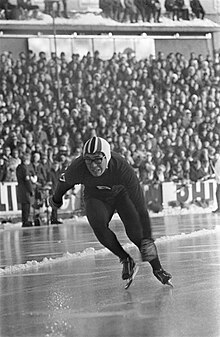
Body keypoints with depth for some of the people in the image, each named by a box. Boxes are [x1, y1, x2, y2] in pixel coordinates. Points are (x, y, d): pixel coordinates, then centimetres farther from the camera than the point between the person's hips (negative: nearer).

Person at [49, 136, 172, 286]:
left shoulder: (122, 168, -38)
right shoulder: (77, 168, -34)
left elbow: (140, 207, -36)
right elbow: (64, 182, -7)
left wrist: (148, 240, -38)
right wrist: (56, 199, 13)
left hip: (122, 193, -1)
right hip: (96, 198, 2)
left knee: (135, 231, -19)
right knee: (98, 225, -26)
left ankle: (158, 269, 1)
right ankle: (126, 261, -6)